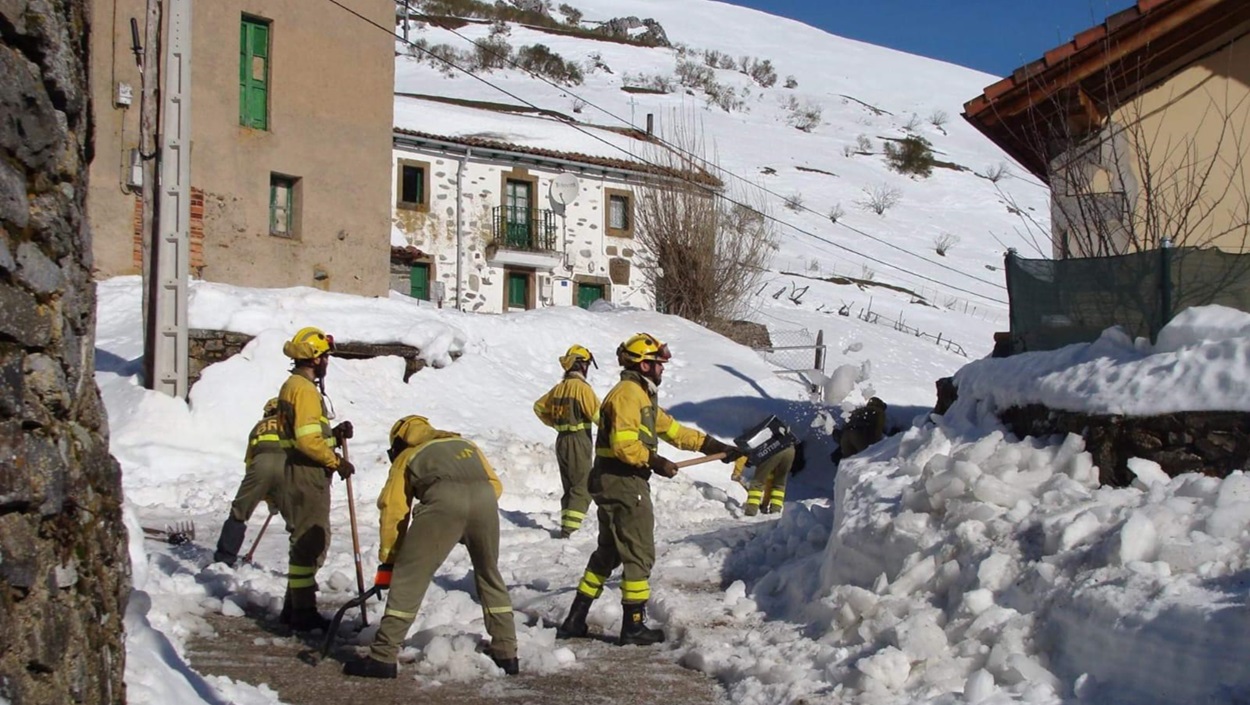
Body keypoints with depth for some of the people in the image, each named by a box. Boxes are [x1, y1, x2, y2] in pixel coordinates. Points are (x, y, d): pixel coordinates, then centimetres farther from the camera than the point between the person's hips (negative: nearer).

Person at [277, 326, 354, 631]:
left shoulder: (295, 385, 18)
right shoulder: (304, 389, -15)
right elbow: (308, 439, -23)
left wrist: (335, 433, 7)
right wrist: (336, 462, -14)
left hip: (303, 474, 11)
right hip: (308, 473, -11)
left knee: (310, 541, 17)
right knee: (310, 541, -6)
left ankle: (295, 606, 24)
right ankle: (303, 612, -2)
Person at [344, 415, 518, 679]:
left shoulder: (407, 457, 31)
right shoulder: (467, 445, 41)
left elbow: (393, 509, 22)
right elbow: (495, 484, 29)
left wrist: (388, 560, 26)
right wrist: (477, 518, 30)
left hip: (443, 500, -4)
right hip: (485, 498, 4)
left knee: (409, 577, 5)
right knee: (490, 575, 23)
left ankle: (383, 657, 3)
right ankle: (506, 654, 26)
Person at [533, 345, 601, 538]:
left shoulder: (559, 387, 10)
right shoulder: (581, 387, -13)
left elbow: (539, 407, 21)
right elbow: (597, 413, -19)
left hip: (561, 440, 8)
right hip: (579, 440, -8)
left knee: (569, 487, 16)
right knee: (583, 488, -8)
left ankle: (566, 526, 16)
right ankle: (568, 529, -18)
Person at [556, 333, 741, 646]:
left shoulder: (642, 396, 19)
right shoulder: (627, 394, -14)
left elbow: (673, 430, 21)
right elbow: (624, 444, -24)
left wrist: (715, 447, 18)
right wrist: (656, 463, -18)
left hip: (615, 484, 11)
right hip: (623, 483, -11)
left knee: (608, 553, 16)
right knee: (639, 554, -2)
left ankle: (575, 621, 20)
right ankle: (633, 626, 4)